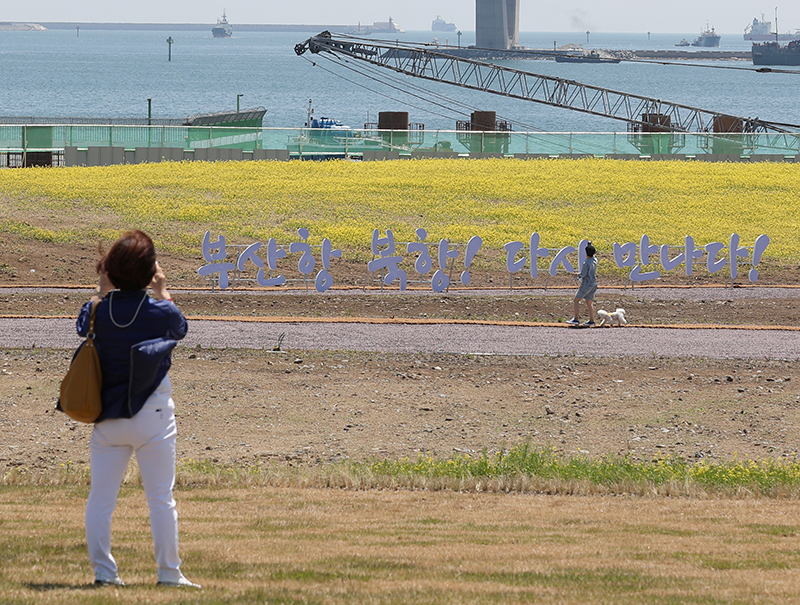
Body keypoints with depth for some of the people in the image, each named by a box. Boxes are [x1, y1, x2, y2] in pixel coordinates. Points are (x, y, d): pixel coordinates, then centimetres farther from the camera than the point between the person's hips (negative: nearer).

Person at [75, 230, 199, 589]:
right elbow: (180, 329, 14)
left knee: (100, 498, 8)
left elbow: (83, 326, 19)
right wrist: (162, 290, 23)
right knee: (160, 498, 3)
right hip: (152, 415, -2)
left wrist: (103, 289, 23)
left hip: (106, 418, 2)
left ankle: (102, 570, 6)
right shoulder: (161, 313, -11)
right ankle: (168, 572, 4)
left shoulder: (99, 312, -6)